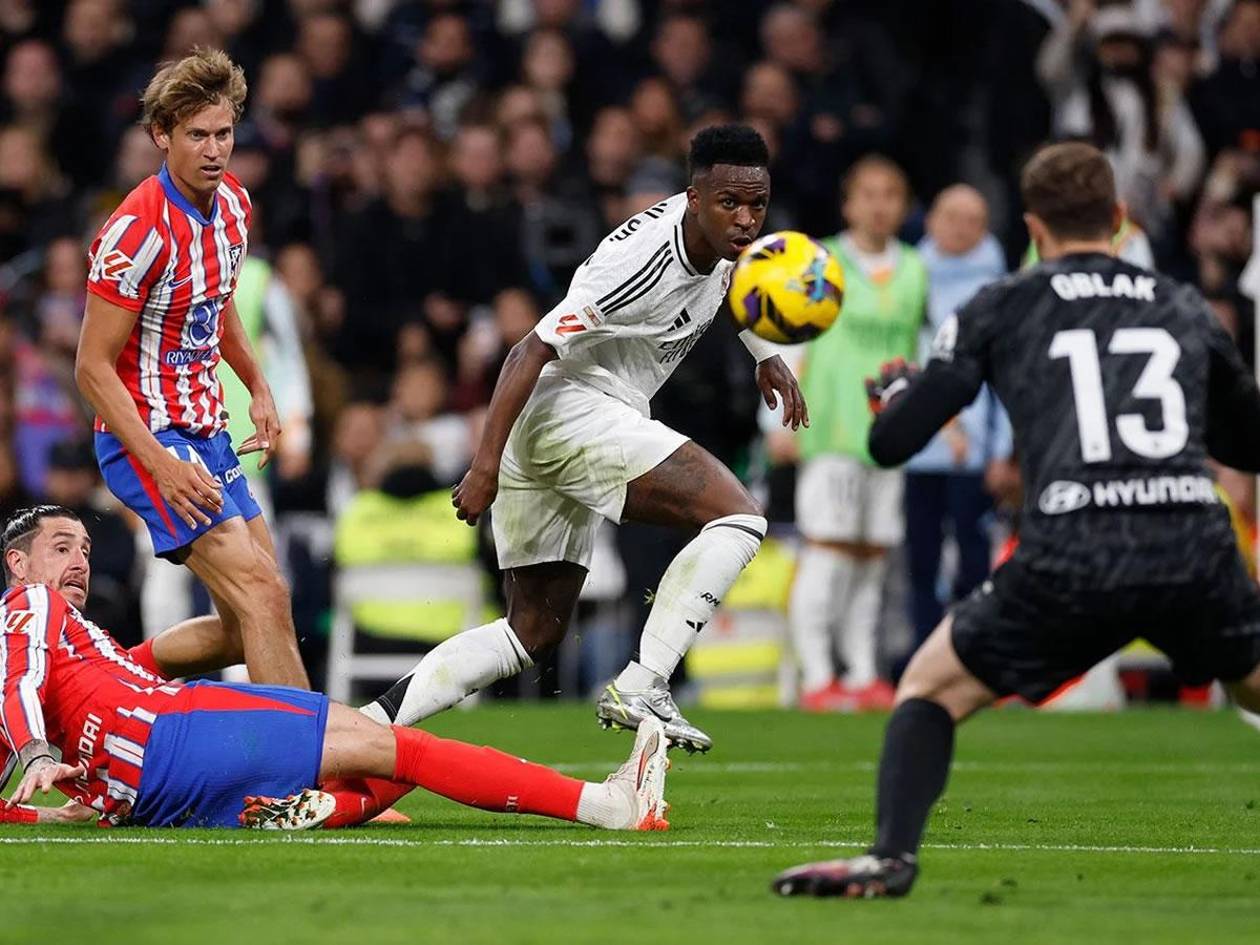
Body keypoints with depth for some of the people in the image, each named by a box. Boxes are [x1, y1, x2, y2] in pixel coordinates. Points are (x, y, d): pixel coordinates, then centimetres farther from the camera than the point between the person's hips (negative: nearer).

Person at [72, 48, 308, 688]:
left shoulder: (234, 202, 4)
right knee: (261, 596, -20)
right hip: (146, 439, -9)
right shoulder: (139, 228, -21)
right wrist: (161, 464, -25)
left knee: (246, 618, 10)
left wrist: (258, 388, 18)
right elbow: (92, 368, -19)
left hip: (207, 434, 9)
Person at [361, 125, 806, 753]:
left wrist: (767, 356, 33)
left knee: (534, 630, 13)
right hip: (569, 409, -10)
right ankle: (640, 690, -25)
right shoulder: (640, 258, -22)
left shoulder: (718, 234, 5)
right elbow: (533, 350, -22)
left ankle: (367, 724, 8)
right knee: (738, 517, -20)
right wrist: (486, 465, -24)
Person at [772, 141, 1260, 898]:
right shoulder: (1186, 309, 20)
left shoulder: (1000, 310, 13)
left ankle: (891, 857, -1)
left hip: (1071, 561, -2)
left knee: (930, 689, 18)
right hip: (1197, 551, 2)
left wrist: (893, 393, 35)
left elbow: (892, 443, 13)